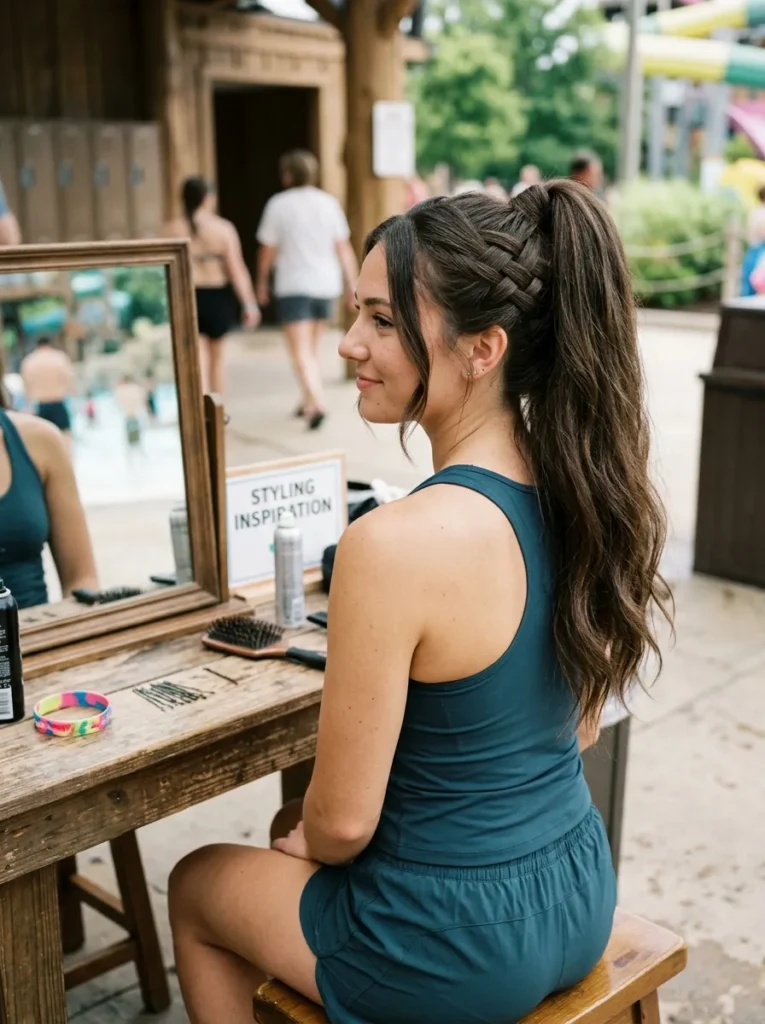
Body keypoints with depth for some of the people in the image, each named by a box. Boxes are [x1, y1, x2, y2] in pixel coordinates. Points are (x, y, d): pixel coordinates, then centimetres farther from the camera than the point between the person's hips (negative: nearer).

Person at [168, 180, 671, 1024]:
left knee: (196, 886, 23)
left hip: (458, 950, -7)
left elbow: (344, 821, -21)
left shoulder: (395, 544, -31)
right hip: (577, 899, 7)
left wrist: (306, 846, 3)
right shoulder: (581, 489, -7)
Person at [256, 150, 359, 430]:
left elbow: (268, 250, -2)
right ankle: (308, 402, 29)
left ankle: (317, 404, -22)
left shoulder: (279, 204, -6)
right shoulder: (329, 203, 2)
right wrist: (352, 284, 5)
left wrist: (262, 282, 12)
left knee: (301, 352, -6)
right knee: (312, 348, 20)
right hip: (326, 284, 4)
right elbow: (344, 248, 0)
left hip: (293, 286, -4)